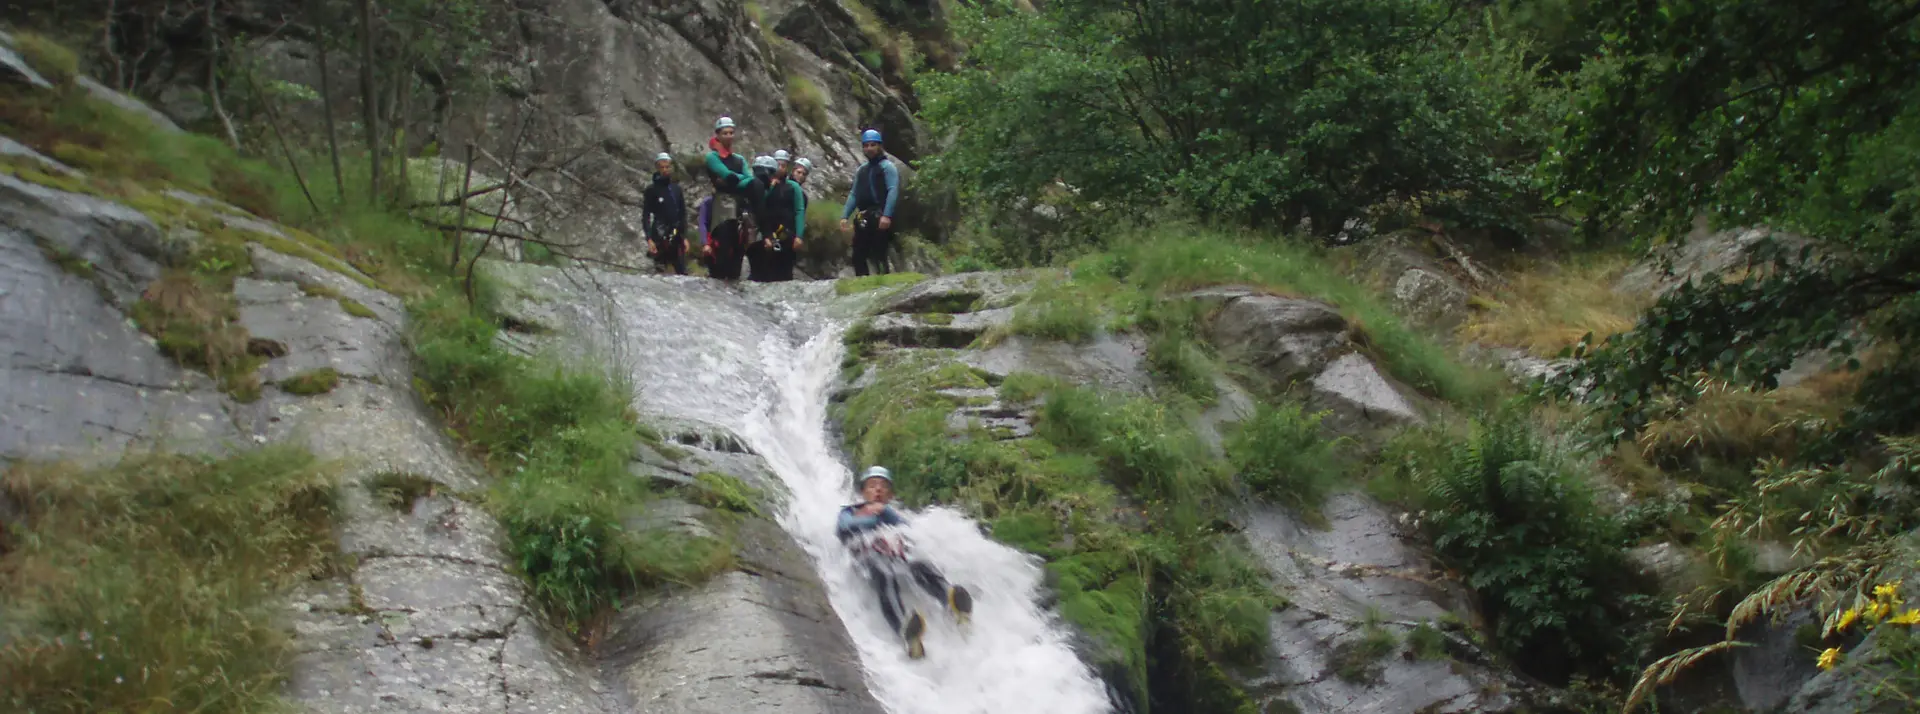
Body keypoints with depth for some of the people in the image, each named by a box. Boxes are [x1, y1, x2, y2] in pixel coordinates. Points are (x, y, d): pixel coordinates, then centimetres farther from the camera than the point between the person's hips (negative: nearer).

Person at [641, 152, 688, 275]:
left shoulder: (676, 189, 12)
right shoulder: (651, 190, 0)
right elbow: (645, 216, -4)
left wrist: (684, 237, 8)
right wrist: (649, 239, -15)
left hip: (677, 237, 4)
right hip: (660, 237, -4)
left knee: (682, 271, -1)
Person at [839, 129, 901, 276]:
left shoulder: (887, 166, 0)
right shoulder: (861, 170, 22)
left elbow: (893, 191, -12)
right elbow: (854, 194, 20)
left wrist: (886, 215, -24)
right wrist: (844, 216, 8)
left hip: (880, 218, -7)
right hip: (863, 219, 7)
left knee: (878, 256, -11)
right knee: (858, 256, 4)